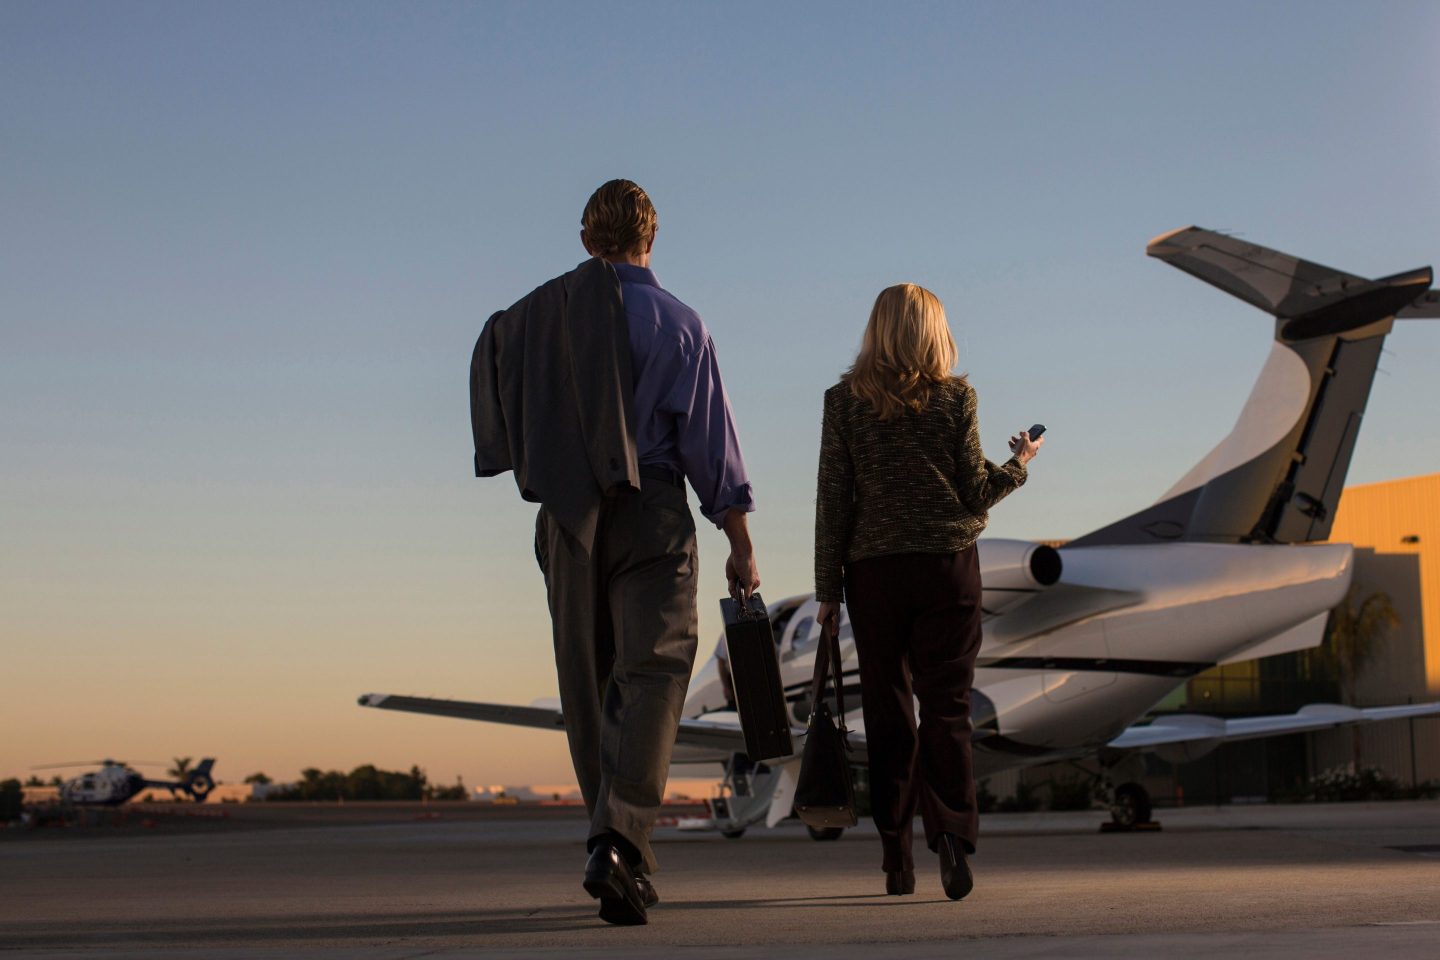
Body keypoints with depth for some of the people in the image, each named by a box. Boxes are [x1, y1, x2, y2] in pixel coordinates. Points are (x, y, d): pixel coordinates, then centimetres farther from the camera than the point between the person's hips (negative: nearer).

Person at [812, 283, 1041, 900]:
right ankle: (952, 837, -11)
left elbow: (833, 500, -1)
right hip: (948, 569, -1)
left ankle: (896, 854, 11)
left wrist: (828, 588, 4)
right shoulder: (956, 397, -1)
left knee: (887, 710, 8)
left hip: (873, 572, 1)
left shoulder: (844, 400, 0)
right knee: (946, 707, 3)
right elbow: (975, 494, -1)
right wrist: (1018, 463, 19)